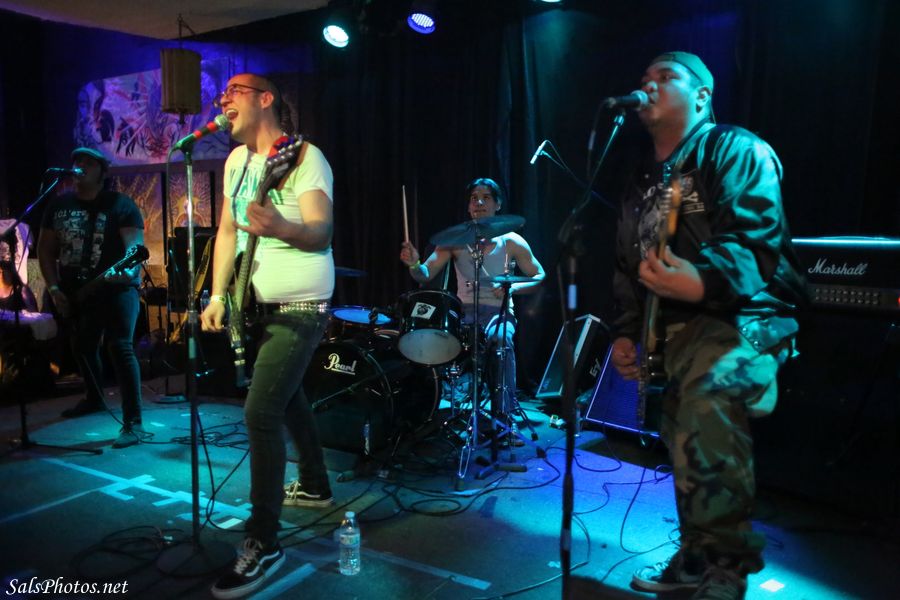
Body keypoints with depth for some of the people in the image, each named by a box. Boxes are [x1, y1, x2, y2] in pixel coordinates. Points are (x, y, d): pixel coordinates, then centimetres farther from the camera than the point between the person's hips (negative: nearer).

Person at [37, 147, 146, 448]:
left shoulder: (120, 205, -9)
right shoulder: (58, 204, 7)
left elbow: (135, 247, -19)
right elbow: (45, 249, 10)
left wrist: (130, 270, -41)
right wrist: (53, 287, 0)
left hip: (115, 288, -6)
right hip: (74, 292, 7)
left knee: (120, 347, -18)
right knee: (82, 346, 19)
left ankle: (133, 423, -19)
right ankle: (94, 399, 45)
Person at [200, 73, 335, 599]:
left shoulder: (304, 156, -14)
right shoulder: (237, 160, 11)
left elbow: (323, 231, -25)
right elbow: (227, 230, 14)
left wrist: (279, 227, -46)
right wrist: (218, 294, 5)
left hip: (299, 308, -9)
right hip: (259, 305, 9)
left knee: (261, 412, -15)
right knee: (287, 395, 20)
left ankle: (264, 543, -6)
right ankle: (315, 485, 40)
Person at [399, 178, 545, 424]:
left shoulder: (511, 242, -1)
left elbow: (539, 277, 5)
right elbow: (426, 275, -3)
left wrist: (513, 288, -14)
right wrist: (414, 264, -26)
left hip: (498, 311, -1)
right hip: (464, 311, 2)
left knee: (500, 338, -35)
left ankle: (505, 415, -23)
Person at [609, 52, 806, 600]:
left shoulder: (737, 151, -5)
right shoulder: (644, 183, 18)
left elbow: (755, 235, -20)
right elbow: (628, 265, 22)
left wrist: (704, 281, -37)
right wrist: (626, 330, 12)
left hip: (739, 314, -8)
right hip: (673, 328, 8)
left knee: (708, 404, -34)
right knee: (686, 452, 13)